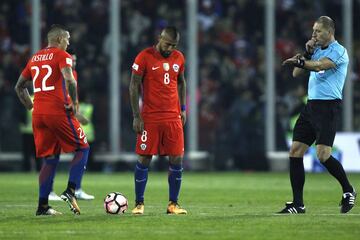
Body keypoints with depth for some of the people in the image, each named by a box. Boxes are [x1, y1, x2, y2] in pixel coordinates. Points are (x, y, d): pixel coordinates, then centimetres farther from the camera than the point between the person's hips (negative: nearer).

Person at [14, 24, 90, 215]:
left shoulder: (34, 58, 17)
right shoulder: (61, 56, -4)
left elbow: (19, 87, 23)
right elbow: (69, 80, -22)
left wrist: (31, 106, 23)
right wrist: (74, 103, -10)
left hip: (38, 114, 7)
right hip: (58, 112, -7)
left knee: (50, 159, 11)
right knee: (82, 149, 7)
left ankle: (42, 205, 5)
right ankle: (70, 191, -8)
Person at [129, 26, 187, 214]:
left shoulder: (178, 58, 7)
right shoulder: (145, 57, -7)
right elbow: (134, 86, -5)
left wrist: (183, 109, 11)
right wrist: (136, 116, -8)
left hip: (173, 118, 4)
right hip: (150, 119, -4)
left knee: (177, 159, -1)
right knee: (144, 159, -2)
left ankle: (173, 204, 6)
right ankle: (139, 203, 8)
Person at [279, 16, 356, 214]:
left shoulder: (339, 51, -7)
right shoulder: (316, 50, 17)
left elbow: (320, 65, -24)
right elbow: (296, 73, 13)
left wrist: (299, 61, -30)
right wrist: (307, 53, 2)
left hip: (328, 107, -8)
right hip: (311, 106, 8)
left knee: (323, 155, -17)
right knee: (295, 151, -1)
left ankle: (348, 190, 6)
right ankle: (297, 204, 2)